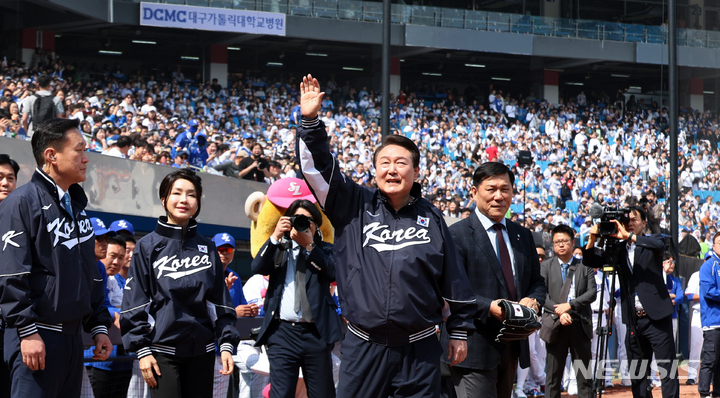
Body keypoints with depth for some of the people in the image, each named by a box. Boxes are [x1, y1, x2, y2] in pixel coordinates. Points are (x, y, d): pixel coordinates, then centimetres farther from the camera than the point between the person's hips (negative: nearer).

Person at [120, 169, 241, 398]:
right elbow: (134, 304, -2)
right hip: (164, 350, -4)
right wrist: (142, 350, -9)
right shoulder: (148, 247, 2)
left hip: (202, 351, 4)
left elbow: (221, 302, 12)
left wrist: (226, 344, 3)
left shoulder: (207, 248, 12)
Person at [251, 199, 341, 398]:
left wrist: (309, 245, -14)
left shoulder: (324, 249, 13)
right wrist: (275, 237, -11)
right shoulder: (279, 248, 15)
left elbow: (332, 272, -7)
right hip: (282, 331, 0)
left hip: (316, 332, 0)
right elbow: (258, 268, -2)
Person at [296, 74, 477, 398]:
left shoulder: (430, 218, 5)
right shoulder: (354, 205, 4)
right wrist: (310, 122, -15)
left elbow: (453, 279, 9)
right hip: (363, 347, 0)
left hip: (419, 350, 0)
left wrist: (459, 330, 10)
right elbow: (318, 168, -3)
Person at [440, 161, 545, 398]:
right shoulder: (457, 235, -7)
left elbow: (537, 282, 19)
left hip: (512, 349, 7)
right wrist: (488, 307, -27)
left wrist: (533, 300, -4)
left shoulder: (523, 236, 16)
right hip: (474, 349, -7)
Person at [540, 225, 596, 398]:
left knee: (585, 377, 2)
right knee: (553, 375, 2)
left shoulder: (585, 266, 8)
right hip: (555, 325, -1)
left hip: (580, 325, 1)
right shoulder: (546, 266, 6)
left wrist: (570, 305, -15)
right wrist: (559, 312, -17)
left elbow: (592, 292, -2)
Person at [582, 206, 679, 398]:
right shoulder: (618, 248, 13)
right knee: (636, 373, 8)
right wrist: (592, 239, -13)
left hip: (657, 317, -5)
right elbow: (591, 261, 5)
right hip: (633, 320, 5)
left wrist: (628, 235, -27)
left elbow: (659, 245, -21)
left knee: (667, 368, -6)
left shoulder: (652, 241, 3)